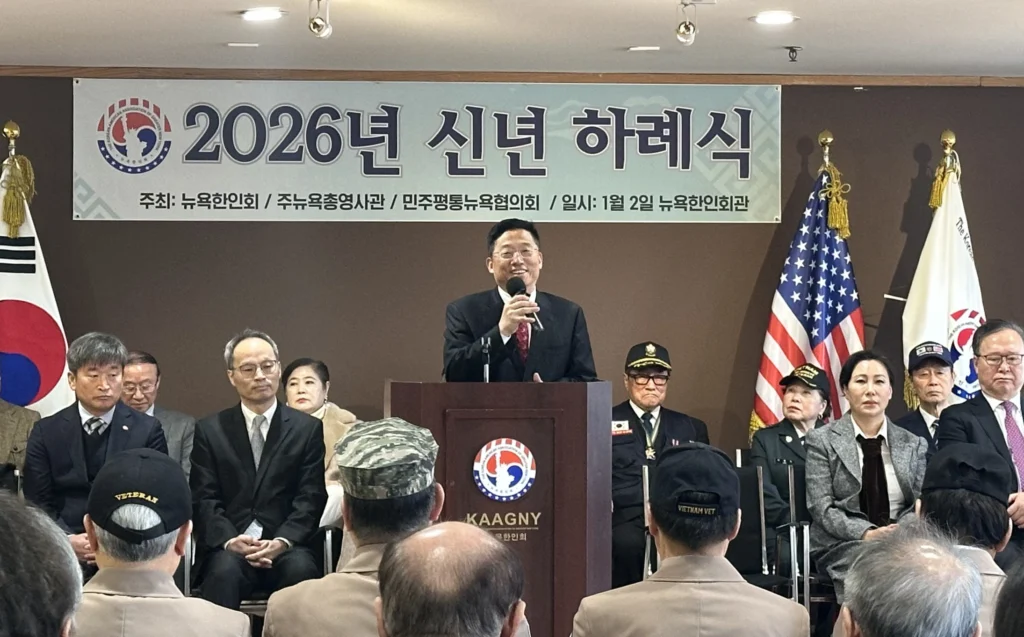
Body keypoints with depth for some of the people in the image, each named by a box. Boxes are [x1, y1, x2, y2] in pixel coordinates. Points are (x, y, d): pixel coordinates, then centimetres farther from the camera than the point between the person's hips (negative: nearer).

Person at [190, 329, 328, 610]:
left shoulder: (308, 428, 9)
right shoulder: (210, 430, 10)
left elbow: (311, 499, 2)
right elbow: (204, 500, 3)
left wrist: (282, 542, -16)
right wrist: (230, 541, -17)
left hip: (286, 547, 0)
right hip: (228, 547, 0)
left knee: (301, 569, -32)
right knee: (224, 571, -34)